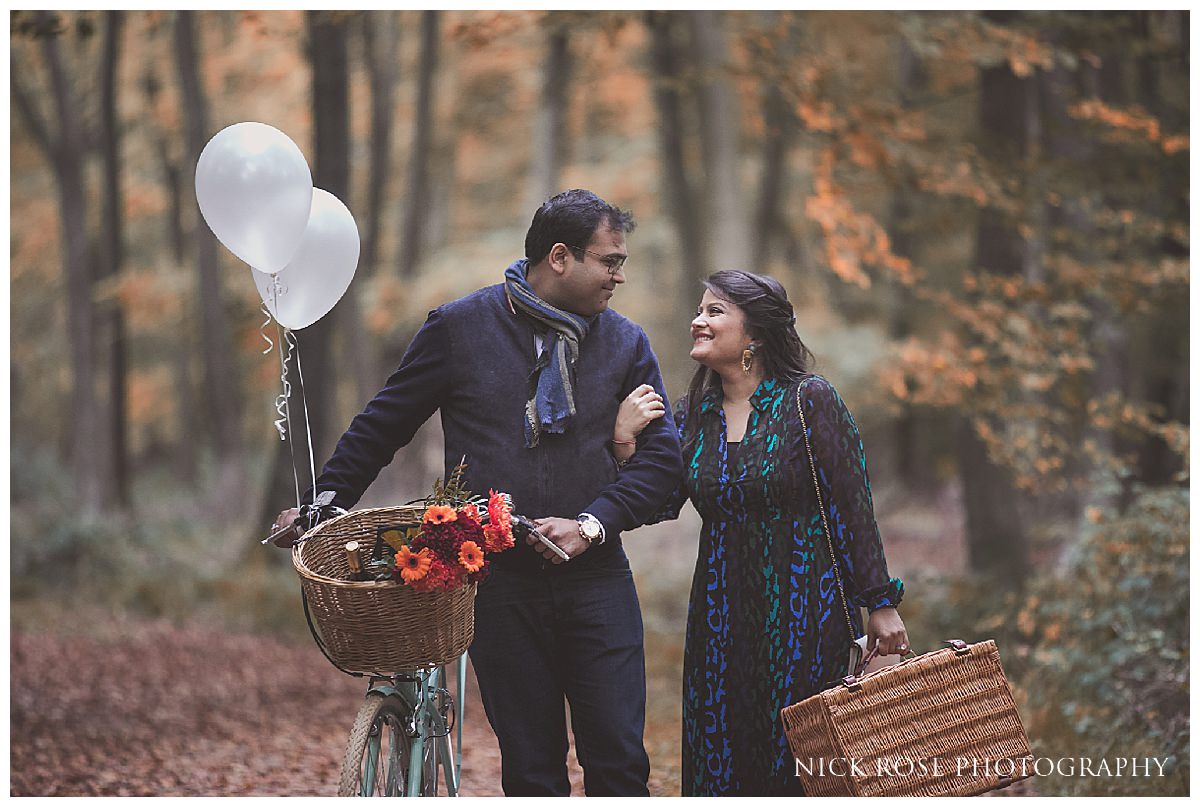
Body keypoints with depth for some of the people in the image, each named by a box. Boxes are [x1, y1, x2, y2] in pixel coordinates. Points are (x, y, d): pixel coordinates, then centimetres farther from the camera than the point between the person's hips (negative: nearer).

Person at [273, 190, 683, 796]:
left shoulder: (625, 343, 7)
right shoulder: (459, 328, 1)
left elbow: (661, 453, 3)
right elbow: (383, 425, 10)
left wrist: (592, 525, -11)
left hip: (596, 581, 2)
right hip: (499, 583, -1)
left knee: (619, 762, -4)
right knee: (531, 771, 2)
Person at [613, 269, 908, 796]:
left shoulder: (809, 401, -7)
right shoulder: (694, 414, 8)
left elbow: (855, 510, -7)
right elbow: (656, 507, 4)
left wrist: (881, 605, -9)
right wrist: (624, 441, -10)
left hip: (804, 612, -5)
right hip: (721, 616, 5)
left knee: (794, 760, -2)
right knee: (718, 765, 5)